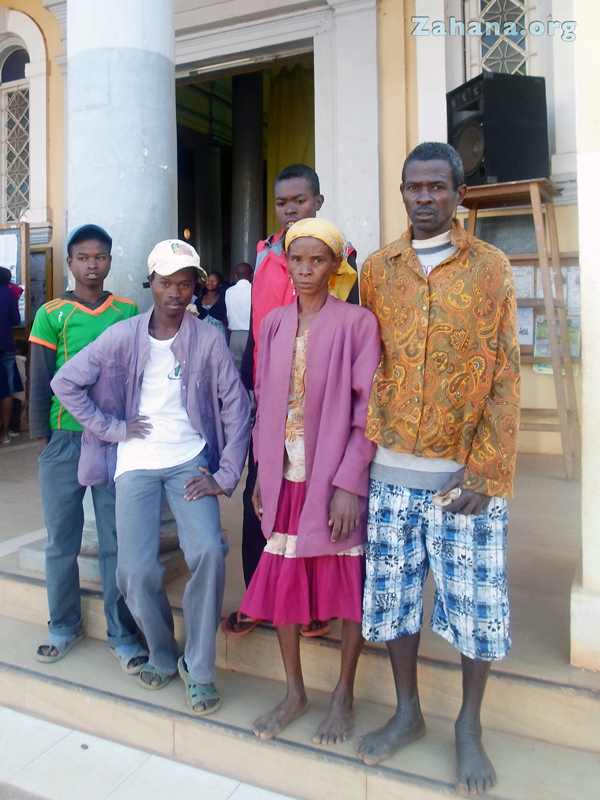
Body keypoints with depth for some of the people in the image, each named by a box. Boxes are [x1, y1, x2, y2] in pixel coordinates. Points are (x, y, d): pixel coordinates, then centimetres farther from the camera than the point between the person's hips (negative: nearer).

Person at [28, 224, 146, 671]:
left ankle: (123, 634, 14)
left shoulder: (128, 312, 5)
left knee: (117, 539, 2)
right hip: (63, 438, 0)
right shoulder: (51, 314, 3)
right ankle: (65, 626, 28)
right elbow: (40, 381, 5)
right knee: (62, 538, 10)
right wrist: (41, 435, 0)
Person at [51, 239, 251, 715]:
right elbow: (65, 382, 6)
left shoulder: (208, 340, -3)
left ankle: (199, 669, 1)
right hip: (136, 463, 1)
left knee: (208, 552, -22)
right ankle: (163, 657, 24)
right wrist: (112, 427, -1)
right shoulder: (124, 336, 1)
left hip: (189, 461, -1)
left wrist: (225, 477, -8)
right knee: (136, 571, -7)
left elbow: (237, 409, -3)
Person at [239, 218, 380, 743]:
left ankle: (343, 696, 31)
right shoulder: (274, 324, 8)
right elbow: (266, 402, 11)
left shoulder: (357, 323, -6)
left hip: (337, 482, -4)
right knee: (280, 584, 11)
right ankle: (294, 692, 33)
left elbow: (367, 410, -10)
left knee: (349, 586, 8)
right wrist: (262, 473, 9)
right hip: (286, 479, 5)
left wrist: (349, 484, -15)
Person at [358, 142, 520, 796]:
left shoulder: (491, 267, 2)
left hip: (466, 470, -2)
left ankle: (469, 725, 31)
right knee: (393, 592, 11)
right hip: (392, 470, 2)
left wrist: (484, 472, -10)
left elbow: (504, 376, -3)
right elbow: (366, 369, 7)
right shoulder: (377, 269, 9)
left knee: (477, 601, 7)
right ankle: (407, 712, 33)